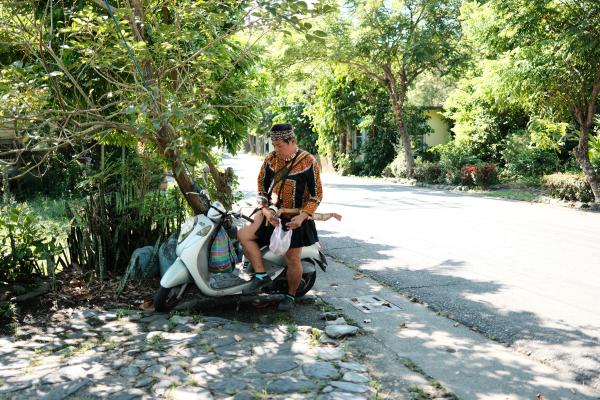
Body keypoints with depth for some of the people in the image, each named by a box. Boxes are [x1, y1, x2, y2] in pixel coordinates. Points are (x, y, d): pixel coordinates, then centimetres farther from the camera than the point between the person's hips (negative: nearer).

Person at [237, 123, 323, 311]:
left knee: (293, 259, 0)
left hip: (296, 217, -3)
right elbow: (261, 187, 6)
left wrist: (302, 217, -19)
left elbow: (317, 194, -8)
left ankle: (291, 296, 22)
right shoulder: (270, 159, -1)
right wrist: (266, 211, -9)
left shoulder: (308, 161, -11)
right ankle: (261, 275, -6)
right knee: (244, 234, -15)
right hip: (272, 212, 4)